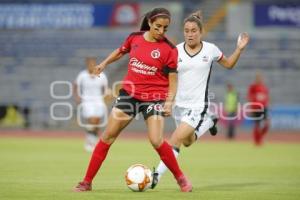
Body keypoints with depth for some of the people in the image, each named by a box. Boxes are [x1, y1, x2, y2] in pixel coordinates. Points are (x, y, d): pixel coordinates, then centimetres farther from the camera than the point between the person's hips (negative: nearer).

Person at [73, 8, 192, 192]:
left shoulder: (169, 50, -10)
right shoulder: (135, 38, 0)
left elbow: (173, 80, -8)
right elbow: (121, 51, 23)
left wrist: (169, 102, -20)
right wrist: (104, 64, 26)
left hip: (154, 98, -4)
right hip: (129, 93, 4)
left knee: (156, 141, -18)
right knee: (108, 136, 2)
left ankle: (181, 178, 5)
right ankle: (87, 182, 9)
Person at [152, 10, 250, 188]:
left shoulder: (210, 49, -5)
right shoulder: (176, 51, -4)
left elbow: (229, 64, 13)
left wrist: (239, 49, -2)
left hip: (198, 105, -4)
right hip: (179, 104, 4)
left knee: (176, 139, -18)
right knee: (187, 142, 22)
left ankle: (157, 175, -9)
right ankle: (208, 122, 50)